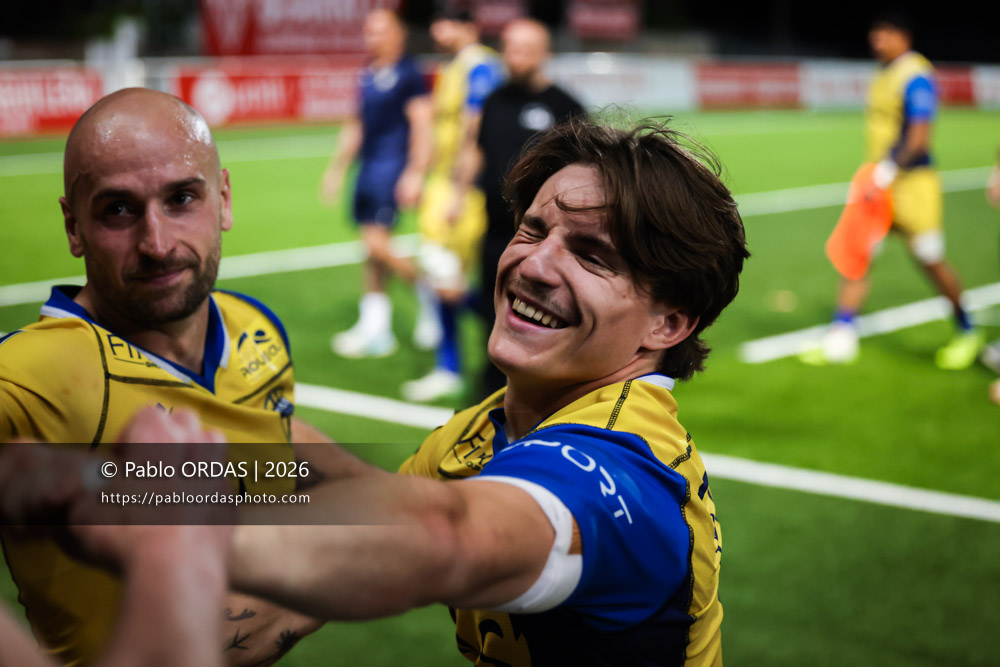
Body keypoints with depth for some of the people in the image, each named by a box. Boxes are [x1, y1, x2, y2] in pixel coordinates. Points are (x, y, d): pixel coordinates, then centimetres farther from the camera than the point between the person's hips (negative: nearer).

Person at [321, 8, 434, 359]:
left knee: (377, 243, -15)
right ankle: (375, 331, 13)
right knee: (372, 249, 8)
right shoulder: (367, 74, 15)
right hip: (368, 167, 8)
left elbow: (422, 124, -13)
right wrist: (337, 168, 23)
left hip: (392, 167, -8)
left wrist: (415, 174, -20)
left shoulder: (408, 73, -8)